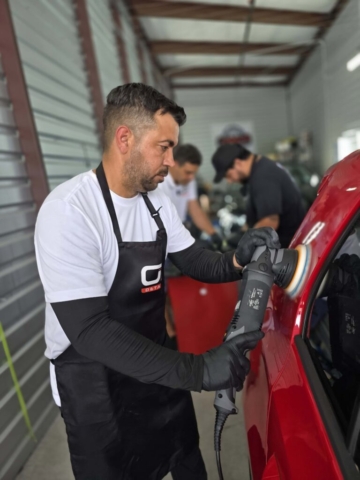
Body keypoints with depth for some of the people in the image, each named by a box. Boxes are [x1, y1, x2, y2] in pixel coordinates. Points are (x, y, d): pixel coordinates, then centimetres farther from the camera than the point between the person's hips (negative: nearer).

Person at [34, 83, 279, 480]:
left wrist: (237, 260, -17)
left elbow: (195, 262, 4)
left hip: (155, 363, 7)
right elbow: (89, 330, -31)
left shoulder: (156, 201, -2)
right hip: (93, 383, -6)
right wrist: (195, 369, -35)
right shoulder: (69, 210, -26)